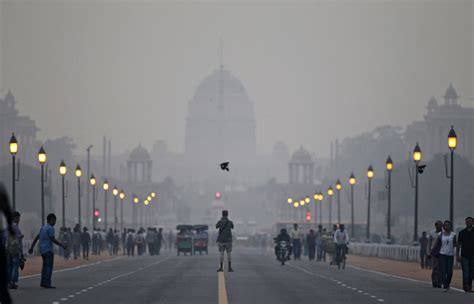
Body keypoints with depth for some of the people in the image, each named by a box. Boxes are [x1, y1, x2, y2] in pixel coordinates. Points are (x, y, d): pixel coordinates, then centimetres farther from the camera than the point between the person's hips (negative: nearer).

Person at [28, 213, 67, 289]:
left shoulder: (43, 228, 16)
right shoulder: (50, 228, -12)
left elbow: (36, 238, 18)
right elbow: (53, 240, -18)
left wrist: (31, 248, 22)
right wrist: (62, 245, -10)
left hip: (42, 250, 9)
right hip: (48, 250, -9)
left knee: (45, 266, 14)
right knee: (49, 266, -6)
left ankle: (43, 282, 14)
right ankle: (47, 284, -10)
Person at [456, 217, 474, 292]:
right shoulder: (462, 232, 4)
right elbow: (458, 245, 6)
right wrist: (457, 255, 0)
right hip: (464, 256, -2)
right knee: (466, 272, -9)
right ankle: (466, 287, -13)